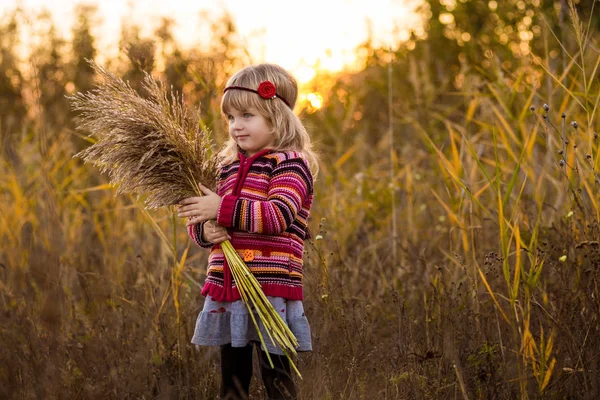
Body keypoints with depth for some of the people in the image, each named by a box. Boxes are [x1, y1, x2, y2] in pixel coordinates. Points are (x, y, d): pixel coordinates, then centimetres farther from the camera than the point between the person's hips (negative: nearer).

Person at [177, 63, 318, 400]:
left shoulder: (291, 163, -7)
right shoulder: (230, 166, 14)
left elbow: (277, 215, -23)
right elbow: (201, 220, 17)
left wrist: (222, 208, -25)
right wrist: (205, 229, -7)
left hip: (272, 290, -7)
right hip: (228, 291, 7)